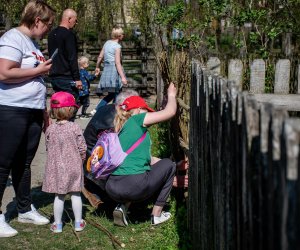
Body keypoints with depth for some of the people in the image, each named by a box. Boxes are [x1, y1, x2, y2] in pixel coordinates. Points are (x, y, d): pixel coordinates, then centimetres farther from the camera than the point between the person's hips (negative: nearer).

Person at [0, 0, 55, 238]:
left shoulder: (32, 42, 18)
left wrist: (44, 111, 21)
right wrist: (38, 70, -14)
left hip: (33, 112, 9)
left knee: (24, 163, 16)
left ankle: (25, 209, 26)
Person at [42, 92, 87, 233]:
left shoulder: (50, 129, -5)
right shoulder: (75, 128, -12)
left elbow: (48, 148, 3)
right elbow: (82, 148, -8)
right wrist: (81, 160, 11)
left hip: (56, 167, 1)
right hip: (74, 167, -1)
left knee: (59, 196, 9)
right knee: (75, 194, 10)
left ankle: (58, 224, 16)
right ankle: (78, 223, 19)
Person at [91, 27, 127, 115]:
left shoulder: (107, 43, 12)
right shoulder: (117, 46, -10)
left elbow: (100, 56, 18)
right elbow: (117, 62, -17)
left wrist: (97, 67, 35)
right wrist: (123, 77, -20)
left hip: (106, 69, 8)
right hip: (114, 71, -8)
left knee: (112, 94, 14)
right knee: (116, 94, -1)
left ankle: (96, 110, 9)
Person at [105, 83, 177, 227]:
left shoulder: (122, 130, 27)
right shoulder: (137, 120, 4)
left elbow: (147, 159, 32)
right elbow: (170, 112, 3)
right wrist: (171, 95, 25)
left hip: (112, 189, 8)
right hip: (134, 186, -8)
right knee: (168, 165, 20)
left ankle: (122, 207, 15)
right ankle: (157, 215, 19)